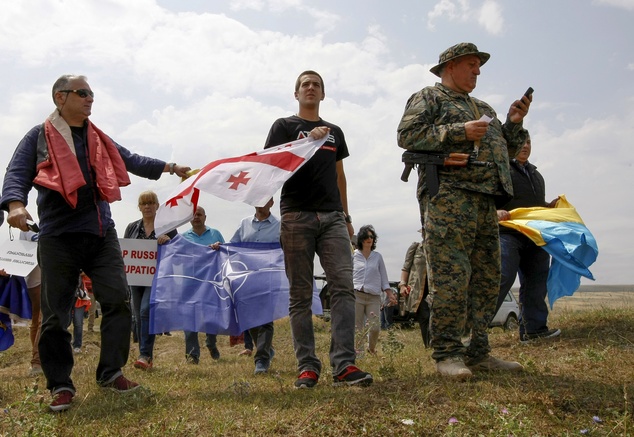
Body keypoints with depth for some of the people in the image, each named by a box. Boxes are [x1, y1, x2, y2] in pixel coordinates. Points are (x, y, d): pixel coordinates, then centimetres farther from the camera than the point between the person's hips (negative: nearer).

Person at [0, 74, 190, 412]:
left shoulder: (99, 139, 18)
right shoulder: (39, 137, 2)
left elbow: (131, 161, 25)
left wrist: (170, 167, 25)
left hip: (102, 235, 5)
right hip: (58, 237, -4)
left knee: (118, 301, 1)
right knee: (55, 314, 1)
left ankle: (110, 373, 14)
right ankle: (60, 385, 13)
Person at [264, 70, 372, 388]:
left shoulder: (334, 132, 23)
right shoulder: (284, 126, 12)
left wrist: (346, 215, 18)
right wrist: (309, 140, -11)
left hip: (332, 216, 3)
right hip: (296, 215, -3)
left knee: (343, 286, -11)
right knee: (301, 295, -3)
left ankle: (343, 364, -12)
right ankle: (307, 366, 1)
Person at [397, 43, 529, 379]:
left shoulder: (484, 109, 30)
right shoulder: (428, 97, 8)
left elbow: (505, 151, 31)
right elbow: (407, 135, -8)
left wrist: (514, 123, 13)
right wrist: (460, 132, -12)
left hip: (486, 202, 8)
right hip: (448, 197, -8)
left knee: (487, 279, 6)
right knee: (451, 276, -13)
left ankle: (477, 352, 13)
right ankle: (447, 353, -6)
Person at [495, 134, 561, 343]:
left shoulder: (536, 175, 27)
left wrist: (551, 206, 15)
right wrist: (496, 211, -26)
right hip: (508, 234, -8)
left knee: (536, 282, 7)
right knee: (502, 279, -16)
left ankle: (534, 328, 14)